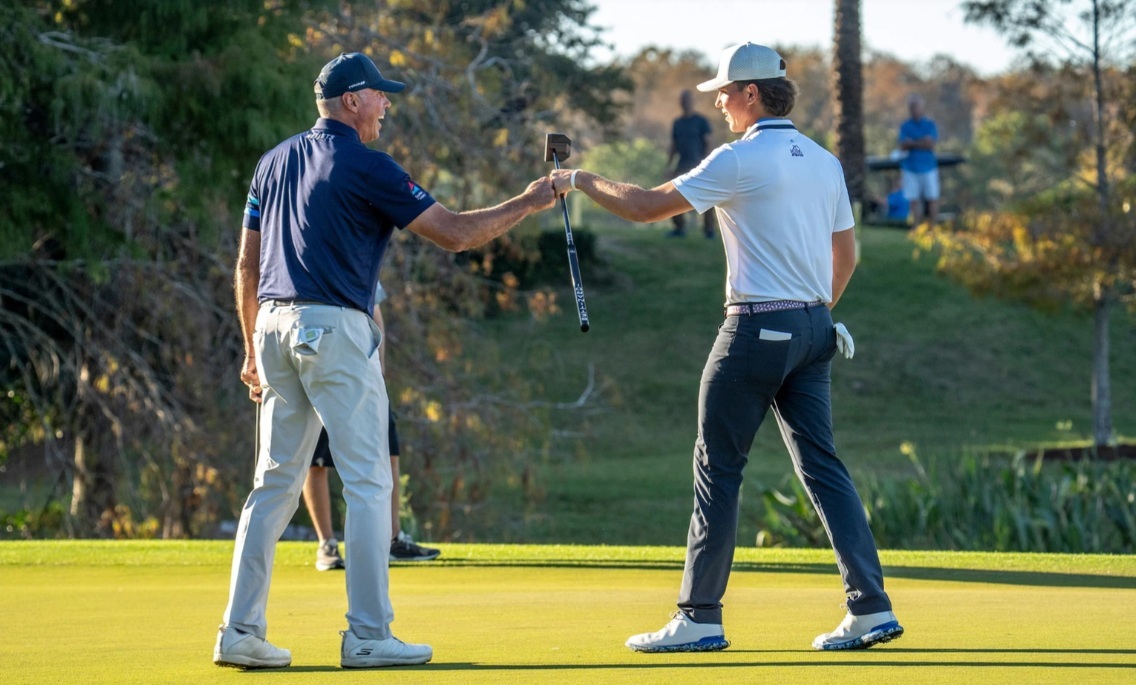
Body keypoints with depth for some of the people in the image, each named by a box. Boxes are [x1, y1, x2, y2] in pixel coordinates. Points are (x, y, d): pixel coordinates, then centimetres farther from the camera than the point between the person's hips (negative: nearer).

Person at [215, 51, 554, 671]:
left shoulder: (275, 161, 15)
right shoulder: (366, 165, -6)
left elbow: (246, 265, 17)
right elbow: (455, 233, -7)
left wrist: (253, 350, 22)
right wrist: (528, 203, 5)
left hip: (275, 327, 7)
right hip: (334, 329, -7)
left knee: (275, 481, 9)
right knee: (367, 482, -2)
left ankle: (241, 632, 5)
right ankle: (368, 637, -4)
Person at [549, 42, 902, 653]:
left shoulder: (740, 160, -11)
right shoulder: (824, 162, 12)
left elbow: (648, 206, -11)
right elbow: (846, 254, 18)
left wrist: (583, 181, 3)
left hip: (757, 328, -7)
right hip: (813, 328, 7)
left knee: (718, 467, 0)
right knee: (821, 464, 7)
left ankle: (699, 618, 0)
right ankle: (871, 607, 0)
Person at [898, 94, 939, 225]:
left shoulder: (930, 125, 4)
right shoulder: (904, 126, 8)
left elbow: (931, 145, -7)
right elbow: (903, 146, -4)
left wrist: (913, 143, -10)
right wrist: (921, 143, -13)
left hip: (928, 167, -1)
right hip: (911, 168, 1)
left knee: (932, 199, -2)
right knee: (914, 200, -1)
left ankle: (933, 227, 3)